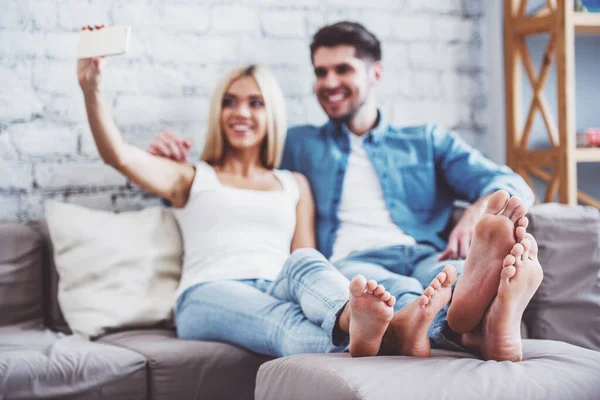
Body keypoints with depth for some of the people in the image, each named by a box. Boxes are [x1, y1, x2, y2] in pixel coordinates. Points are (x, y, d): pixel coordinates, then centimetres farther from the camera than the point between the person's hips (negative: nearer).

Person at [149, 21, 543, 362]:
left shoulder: (428, 141, 28)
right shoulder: (299, 145, 32)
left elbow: (510, 184, 14)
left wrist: (480, 211, -12)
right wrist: (180, 160, 9)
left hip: (427, 258, 1)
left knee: (454, 274, -37)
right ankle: (474, 326, -70)